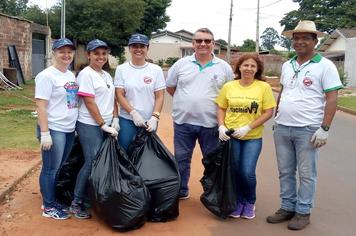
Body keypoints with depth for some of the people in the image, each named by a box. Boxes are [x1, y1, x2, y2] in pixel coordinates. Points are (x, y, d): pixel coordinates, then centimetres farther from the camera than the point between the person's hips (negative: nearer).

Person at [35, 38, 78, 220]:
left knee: (59, 168, 16)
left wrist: (75, 126, 15)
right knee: (51, 169, 2)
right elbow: (40, 105, -15)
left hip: (69, 130, 8)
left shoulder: (71, 75, 13)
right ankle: (48, 207, 15)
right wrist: (44, 133, -20)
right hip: (54, 130, -8)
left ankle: (52, 200, 29)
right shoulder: (47, 75, -11)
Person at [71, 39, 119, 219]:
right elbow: (90, 103, -14)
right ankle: (76, 204, 5)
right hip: (90, 126, -7)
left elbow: (113, 100, 16)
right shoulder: (86, 74, -8)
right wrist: (103, 125, -15)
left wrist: (115, 120, 4)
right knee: (92, 163, -9)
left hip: (107, 126, 7)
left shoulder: (107, 75, 15)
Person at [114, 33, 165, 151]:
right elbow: (119, 95, -2)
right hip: (127, 120, 0)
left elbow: (159, 97, 0)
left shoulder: (156, 69, 3)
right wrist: (133, 113, -14)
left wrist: (154, 117, -12)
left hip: (150, 121, 1)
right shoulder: (121, 69, 2)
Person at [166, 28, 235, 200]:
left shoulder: (224, 67, 1)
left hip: (211, 123, -1)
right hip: (183, 121, 1)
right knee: (181, 159, 11)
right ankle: (181, 191, 27)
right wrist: (184, 101, 8)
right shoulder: (181, 64, 3)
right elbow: (170, 87, 12)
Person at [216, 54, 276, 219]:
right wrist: (221, 126, -8)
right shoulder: (228, 86, 2)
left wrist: (247, 128, -14)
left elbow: (268, 112, -6)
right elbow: (221, 108, 9)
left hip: (253, 137, -2)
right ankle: (239, 201, 30)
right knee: (235, 171, 8)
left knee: (247, 172, -6)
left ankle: (250, 202, 21)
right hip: (231, 136, 2)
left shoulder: (264, 87, -5)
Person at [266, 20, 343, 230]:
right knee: (285, 172, 13)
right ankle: (287, 208, 26)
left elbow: (331, 99, -9)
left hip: (308, 130, -5)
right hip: (282, 128, 6)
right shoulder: (287, 66, 12)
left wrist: (325, 128, -14)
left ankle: (303, 212, 18)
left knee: (306, 174, 5)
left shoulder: (325, 66, -5)